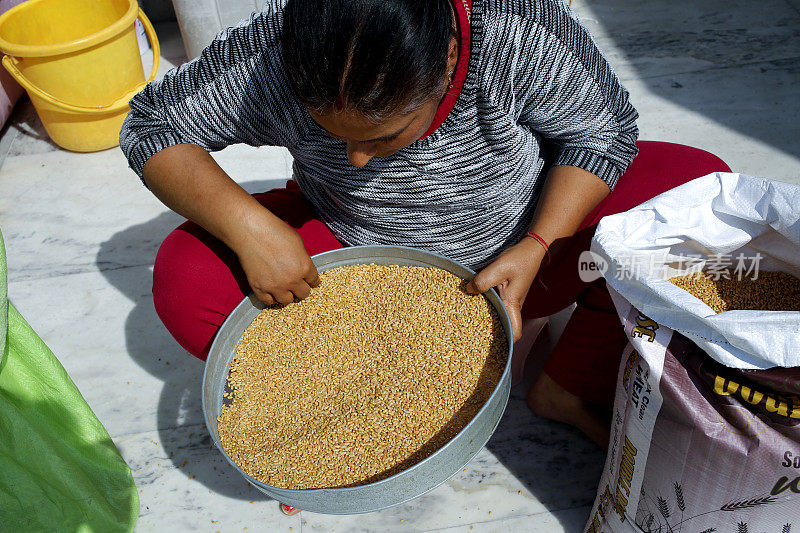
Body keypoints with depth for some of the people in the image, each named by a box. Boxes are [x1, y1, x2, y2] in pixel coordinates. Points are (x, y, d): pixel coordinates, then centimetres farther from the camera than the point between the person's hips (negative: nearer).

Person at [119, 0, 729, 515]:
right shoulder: (271, 58, -26)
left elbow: (605, 129, -14)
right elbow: (151, 127, -15)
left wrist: (535, 248, -26)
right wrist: (249, 224, -31)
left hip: (513, 257, 1)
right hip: (365, 260, 0)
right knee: (184, 282, -21)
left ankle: (572, 388, -3)